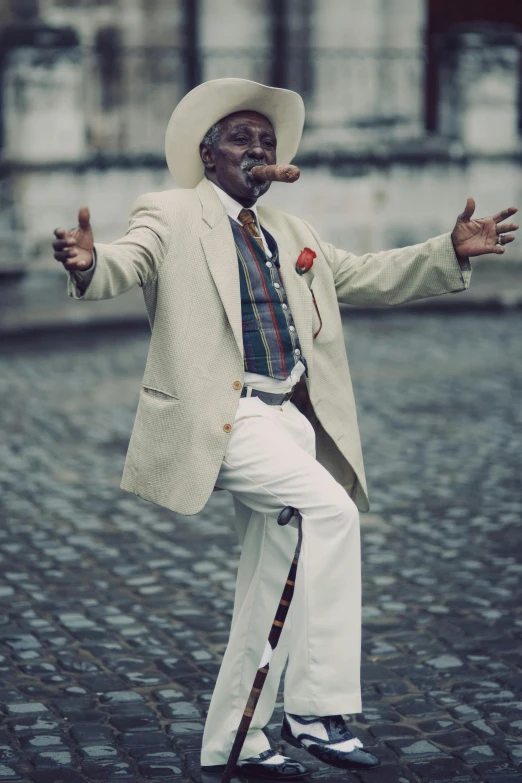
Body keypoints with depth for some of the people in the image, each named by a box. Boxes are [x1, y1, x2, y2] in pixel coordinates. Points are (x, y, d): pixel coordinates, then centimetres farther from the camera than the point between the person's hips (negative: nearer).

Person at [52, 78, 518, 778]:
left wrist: (450, 251, 13)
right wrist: (90, 262, -41)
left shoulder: (291, 235, 22)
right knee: (331, 510, -26)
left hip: (290, 418, 8)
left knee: (273, 583, 9)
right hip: (219, 416, -8)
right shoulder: (171, 216, 1)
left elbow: (367, 276, 26)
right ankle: (317, 708, -21)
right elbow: (128, 262, -16)